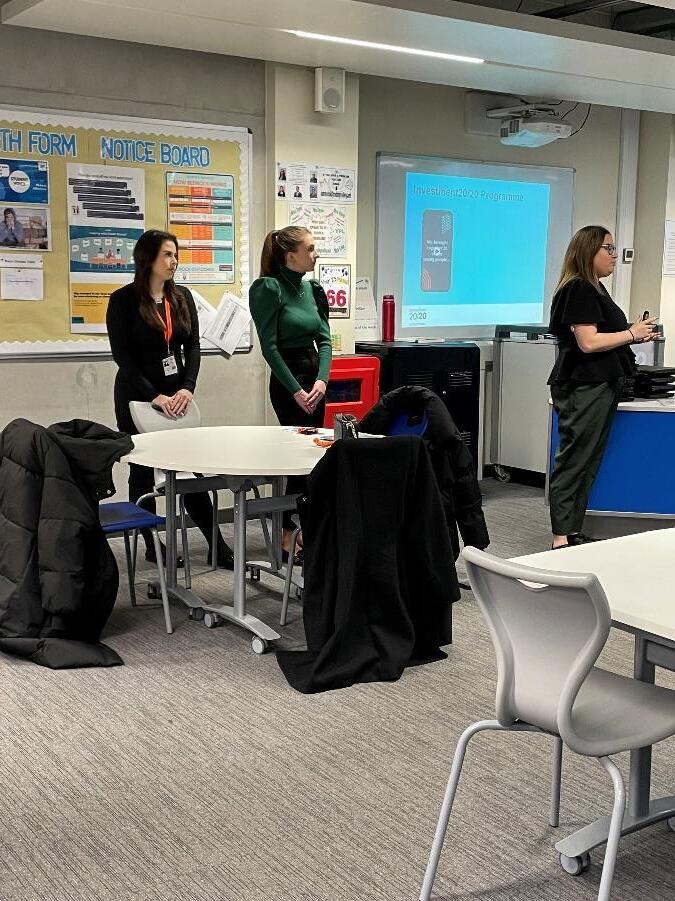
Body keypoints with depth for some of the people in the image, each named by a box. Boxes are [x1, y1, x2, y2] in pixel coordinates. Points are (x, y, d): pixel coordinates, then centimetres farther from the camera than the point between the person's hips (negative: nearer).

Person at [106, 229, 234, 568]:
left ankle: (217, 545, 2)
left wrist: (187, 388, -11)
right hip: (137, 396, -3)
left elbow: (193, 346, 5)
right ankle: (151, 546, 15)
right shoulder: (123, 300, -6)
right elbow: (122, 355, -10)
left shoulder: (182, 297, 7)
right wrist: (154, 396, -18)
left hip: (176, 394, 3)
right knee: (143, 471, 6)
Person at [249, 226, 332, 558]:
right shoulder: (269, 288, -12)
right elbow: (269, 346, -14)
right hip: (287, 379, -7)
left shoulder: (313, 289, 9)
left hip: (314, 375, 7)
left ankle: (299, 528, 20)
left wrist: (321, 379, -9)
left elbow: (324, 340, 7)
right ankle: (288, 536, 4)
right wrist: (296, 390, -15)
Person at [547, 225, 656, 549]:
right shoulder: (578, 289, -13)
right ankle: (561, 539, -3)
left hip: (601, 386, 10)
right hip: (582, 388, -10)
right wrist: (632, 334, -11)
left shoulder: (597, 289, 18)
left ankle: (573, 533, 15)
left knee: (588, 464, 10)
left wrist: (636, 335, 10)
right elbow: (588, 342, -20)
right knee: (573, 463, -7)